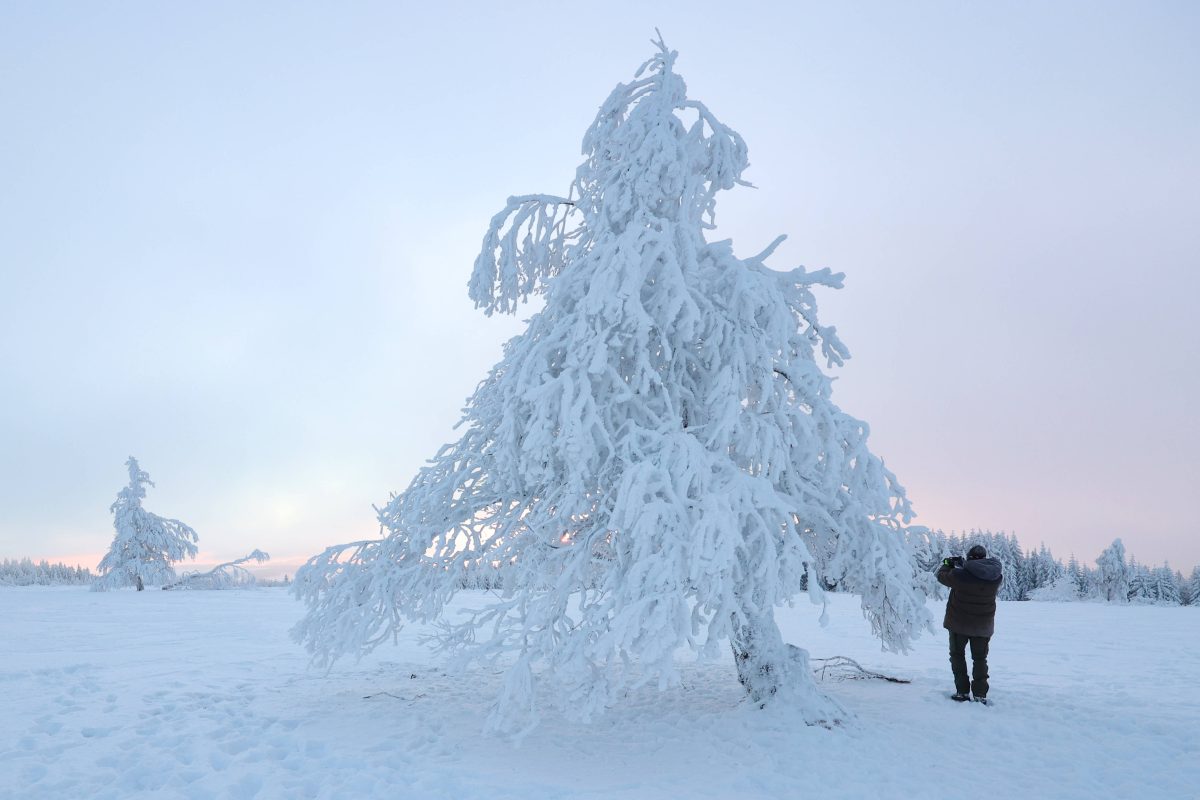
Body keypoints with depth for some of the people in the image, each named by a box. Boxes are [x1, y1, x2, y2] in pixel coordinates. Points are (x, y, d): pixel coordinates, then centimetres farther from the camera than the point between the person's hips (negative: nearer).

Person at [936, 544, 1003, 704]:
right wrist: (963, 566, 15)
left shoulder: (960, 575, -22)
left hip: (959, 623, -3)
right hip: (984, 626, 3)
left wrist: (947, 564, 18)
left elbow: (941, 576, -5)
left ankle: (962, 692, 10)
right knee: (980, 658, 16)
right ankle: (980, 695, 11)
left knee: (957, 655, 14)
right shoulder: (996, 577, -10)